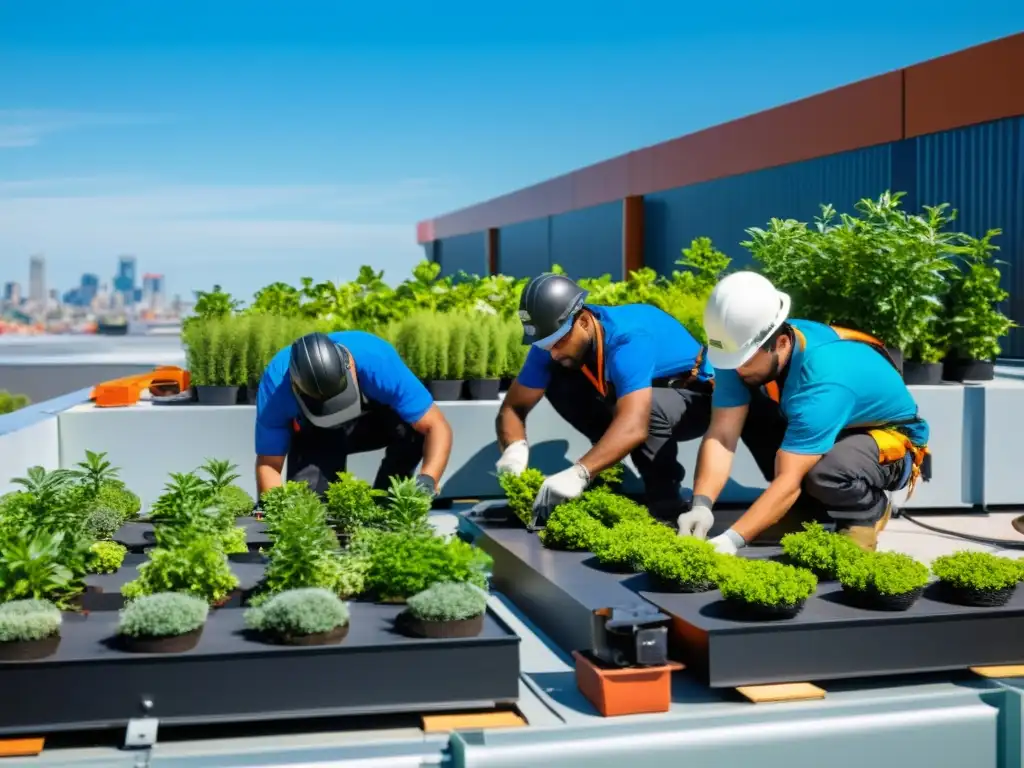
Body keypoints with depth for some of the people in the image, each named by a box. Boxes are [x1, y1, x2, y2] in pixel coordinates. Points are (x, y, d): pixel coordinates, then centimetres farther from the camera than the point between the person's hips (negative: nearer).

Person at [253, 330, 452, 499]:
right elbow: (268, 463, -27)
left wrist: (428, 479, -52)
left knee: (414, 424, -34)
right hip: (315, 434, 0)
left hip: (375, 419, 0)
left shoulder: (378, 360, -38)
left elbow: (437, 426, -35)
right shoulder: (276, 382, -34)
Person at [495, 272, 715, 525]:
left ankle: (665, 501, -18)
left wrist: (579, 474, -61)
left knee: (652, 404, -39)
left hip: (694, 396, -6)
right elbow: (513, 407, -15)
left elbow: (634, 426, -50)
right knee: (558, 385, -15)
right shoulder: (553, 338, -17)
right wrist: (514, 449, -37)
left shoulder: (629, 339, -36)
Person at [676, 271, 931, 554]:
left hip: (890, 436, -7)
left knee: (824, 472, -39)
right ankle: (806, 508, 3)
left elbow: (789, 479, -40)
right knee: (743, 412, -17)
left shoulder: (824, 380, -39)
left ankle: (869, 510, -3)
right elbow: (722, 435, -24)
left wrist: (731, 540, -47)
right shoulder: (743, 349, -21)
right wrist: (701, 506, -38)